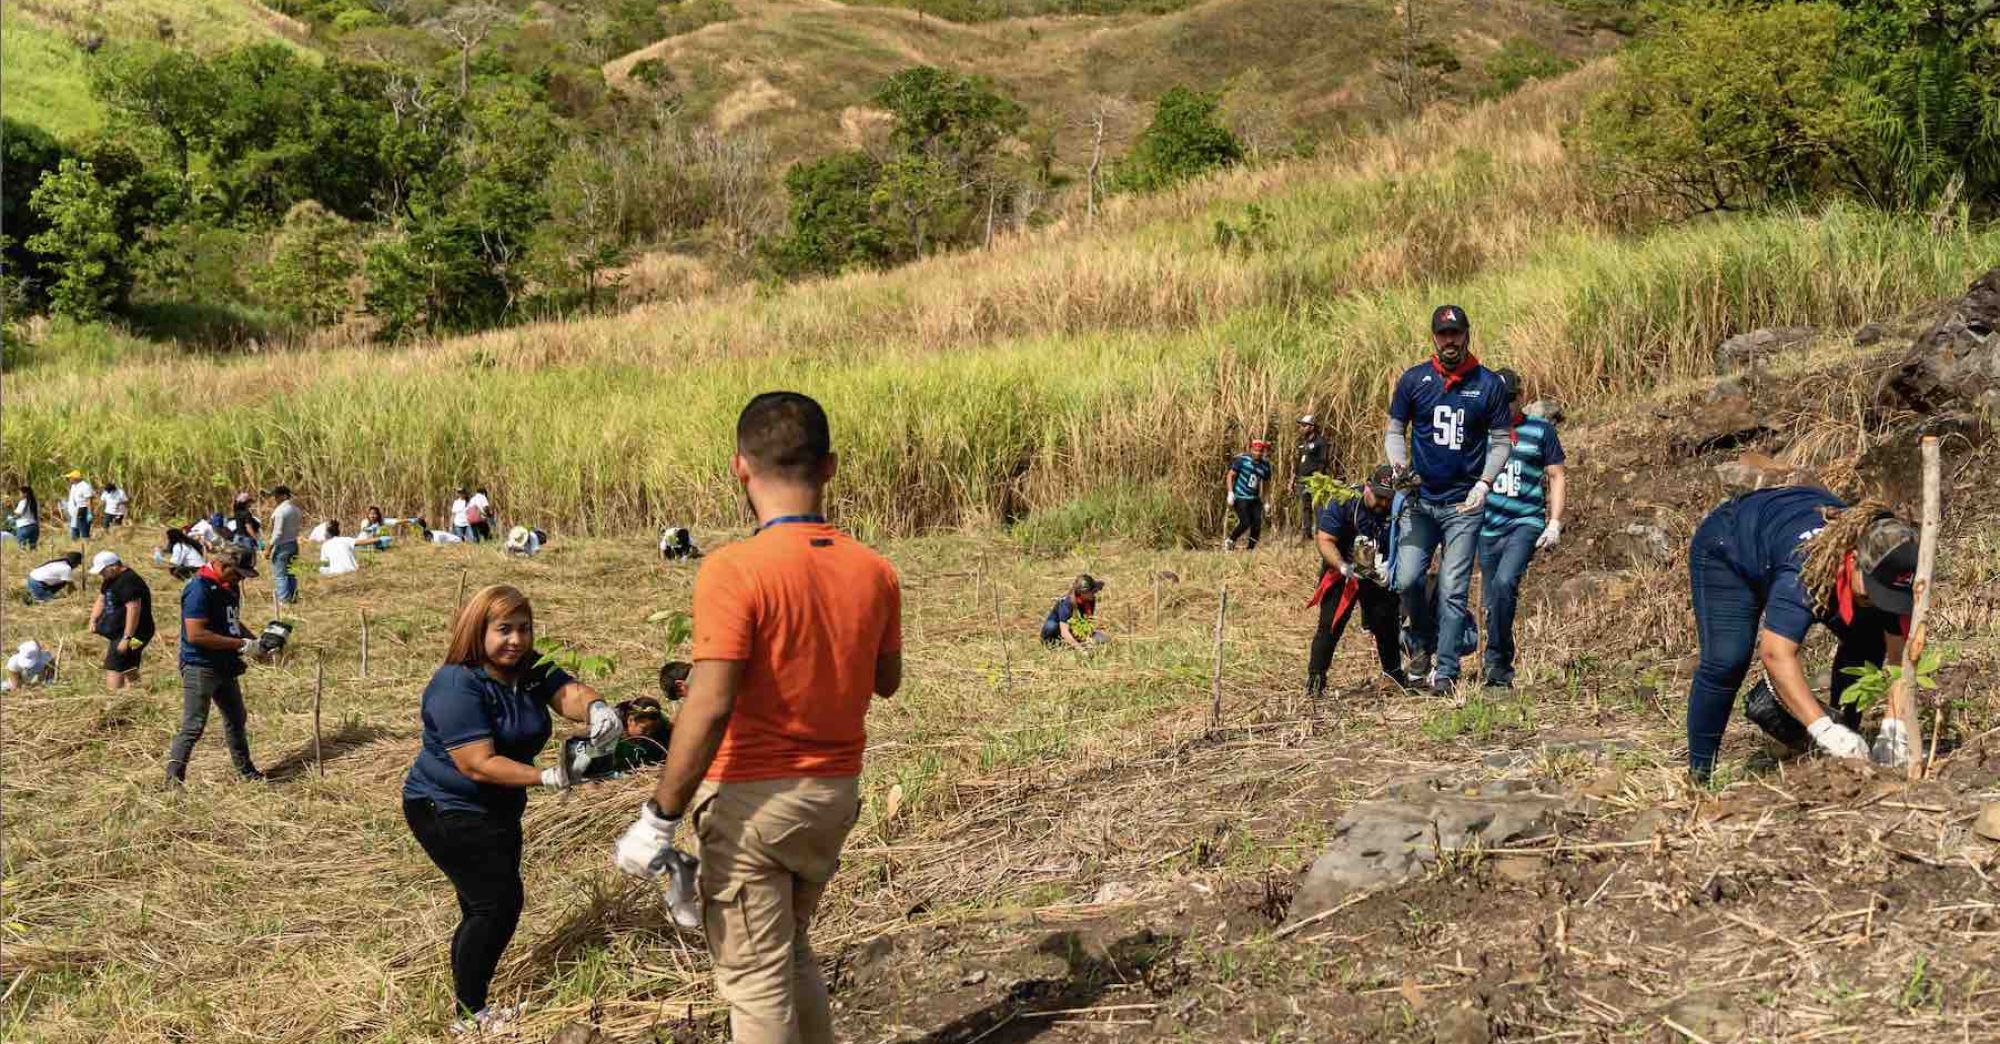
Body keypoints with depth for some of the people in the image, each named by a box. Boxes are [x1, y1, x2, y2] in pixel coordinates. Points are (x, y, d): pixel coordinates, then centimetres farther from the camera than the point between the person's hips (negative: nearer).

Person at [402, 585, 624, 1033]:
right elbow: (478, 764, -30)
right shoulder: (457, 686, -25)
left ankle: (470, 1000, 24)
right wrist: (547, 777, -36)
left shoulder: (530, 670, -1)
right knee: (497, 903, -12)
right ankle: (470, 1015, -3)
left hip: (496, 809, 9)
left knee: (486, 906, 13)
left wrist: (596, 708, -41)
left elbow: (568, 693, -17)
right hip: (448, 809, -9)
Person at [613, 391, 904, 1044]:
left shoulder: (735, 570, -20)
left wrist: (659, 818, -17)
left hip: (751, 798, -6)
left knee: (755, 977, 6)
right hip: (836, 793, 6)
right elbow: (886, 681, 13)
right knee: (792, 950, 25)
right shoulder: (874, 572, -2)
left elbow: (710, 706, -24)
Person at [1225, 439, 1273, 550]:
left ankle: (1250, 549, 5)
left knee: (1257, 524, -8)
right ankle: (1229, 541, 7)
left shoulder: (1265, 465, 5)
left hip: (1255, 499, 5)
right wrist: (1230, 493, -12)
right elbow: (1231, 475, -4)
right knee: (1245, 523, -16)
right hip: (1240, 498, -5)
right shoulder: (1242, 459, -8)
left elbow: (1266, 483, 17)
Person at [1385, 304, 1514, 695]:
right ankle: (1422, 638, 18)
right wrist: (1398, 463, -9)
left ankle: (1445, 671, 2)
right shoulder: (1413, 380, 3)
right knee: (1406, 579, -10)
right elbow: (1395, 430, 11)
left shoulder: (1489, 384, 0)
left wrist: (1484, 483, -9)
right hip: (1419, 500, 1)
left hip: (1464, 504, -1)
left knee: (1453, 590, -4)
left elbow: (1502, 441, 5)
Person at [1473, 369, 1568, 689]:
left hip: (1525, 522, -4)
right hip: (1487, 527, 4)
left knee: (1505, 582, -27)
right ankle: (1502, 671, 16)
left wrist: (1555, 524, -3)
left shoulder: (1541, 430, 5)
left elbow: (1557, 477, 6)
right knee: (1492, 602, 4)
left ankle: (1494, 660, -20)